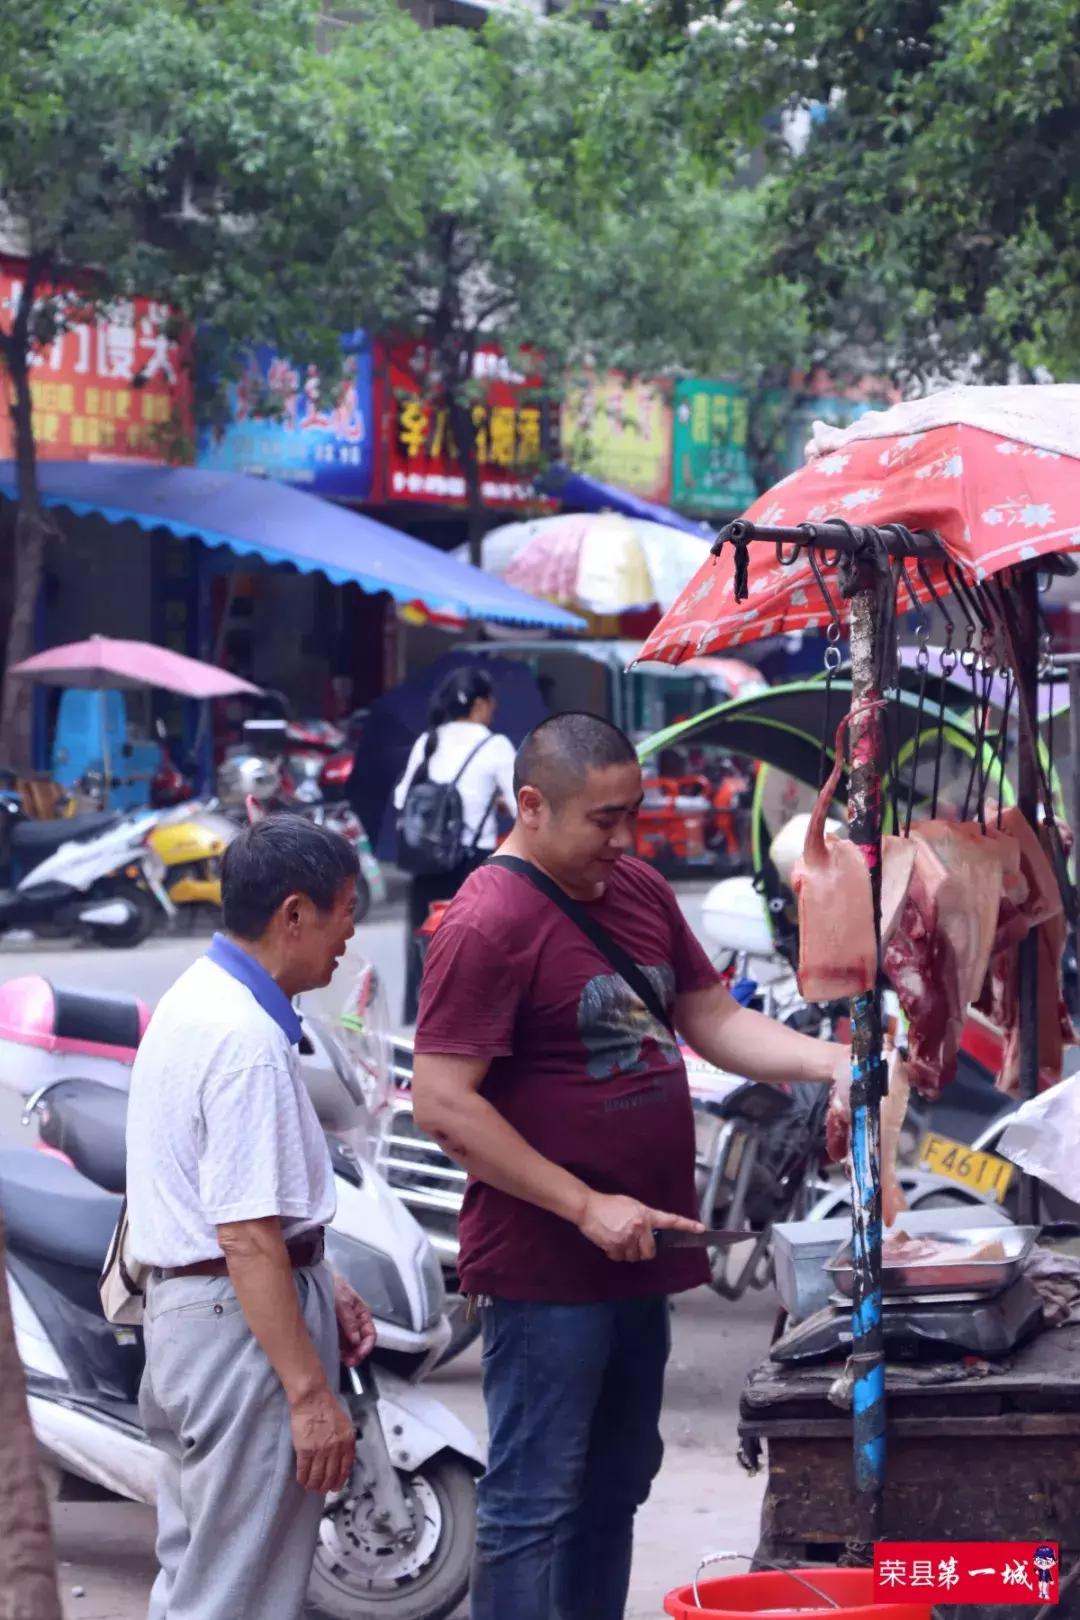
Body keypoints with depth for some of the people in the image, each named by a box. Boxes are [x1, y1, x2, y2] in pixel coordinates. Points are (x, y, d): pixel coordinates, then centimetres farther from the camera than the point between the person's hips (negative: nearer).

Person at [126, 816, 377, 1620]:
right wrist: (310, 1394, -24)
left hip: (187, 1306, 11)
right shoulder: (246, 1040, -23)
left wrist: (323, 1285, 20)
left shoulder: (195, 1000, 9)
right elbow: (248, 1239, -26)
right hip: (241, 1321, -10)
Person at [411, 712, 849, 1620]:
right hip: (545, 1265, -9)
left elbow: (713, 1020, 16)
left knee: (617, 1483, 17)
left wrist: (833, 1061, -2)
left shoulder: (638, 891, 9)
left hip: (636, 1253, 9)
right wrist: (586, 1208, -20)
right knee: (536, 1501, -3)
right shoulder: (489, 923, -17)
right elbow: (443, 1104, -20)